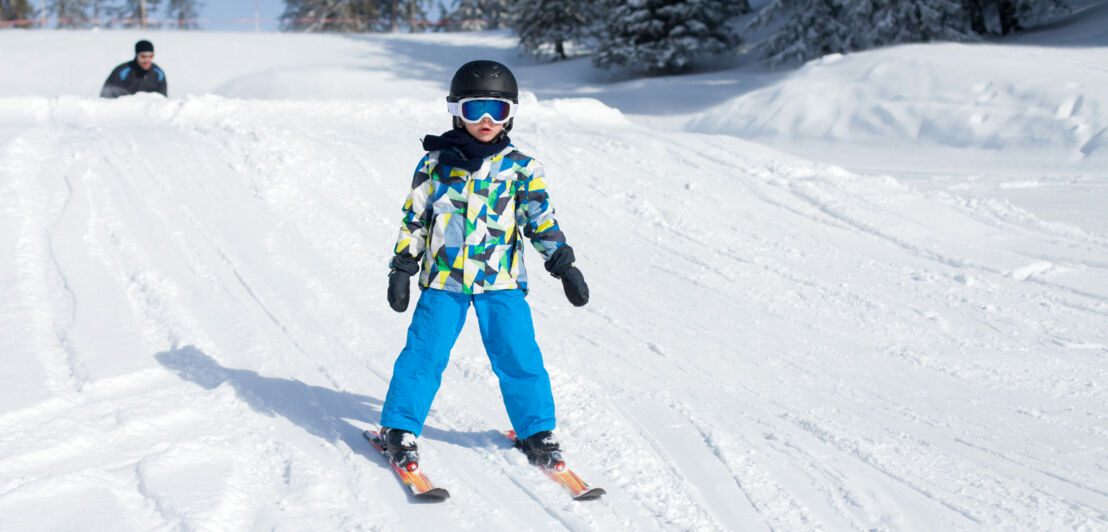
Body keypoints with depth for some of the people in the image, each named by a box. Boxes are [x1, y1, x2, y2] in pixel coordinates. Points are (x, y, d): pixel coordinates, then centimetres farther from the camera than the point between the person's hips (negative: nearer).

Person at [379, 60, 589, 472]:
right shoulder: (436, 163, 4)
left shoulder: (521, 169, 5)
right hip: (443, 279, 0)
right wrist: (402, 268, 5)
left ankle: (536, 431, 15)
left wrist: (563, 264, 0)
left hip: (501, 281, 0)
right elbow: (414, 218, 9)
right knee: (424, 354, -3)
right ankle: (400, 427, 12)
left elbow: (542, 221, 8)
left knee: (518, 356, -2)